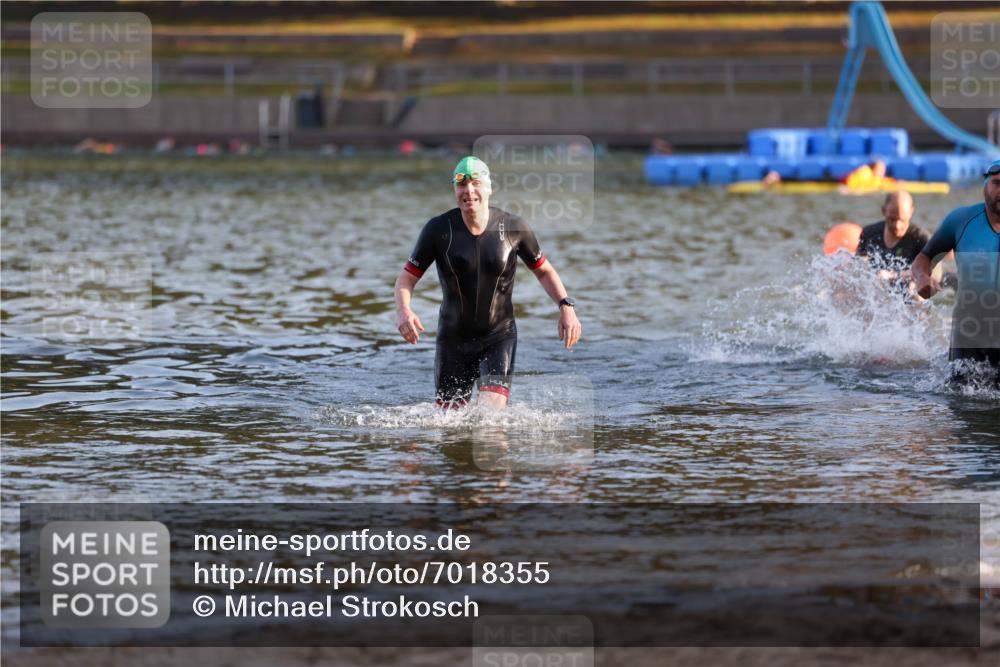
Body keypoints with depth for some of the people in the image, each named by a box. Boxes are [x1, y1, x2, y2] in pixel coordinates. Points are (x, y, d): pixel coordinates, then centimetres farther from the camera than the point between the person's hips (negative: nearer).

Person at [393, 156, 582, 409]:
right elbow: (407, 277, -4)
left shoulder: (513, 227, -7)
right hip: (453, 338, 1)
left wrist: (566, 307, -8)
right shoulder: (439, 229, -9)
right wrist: (403, 311, -25)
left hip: (499, 338, -1)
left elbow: (544, 271, 7)